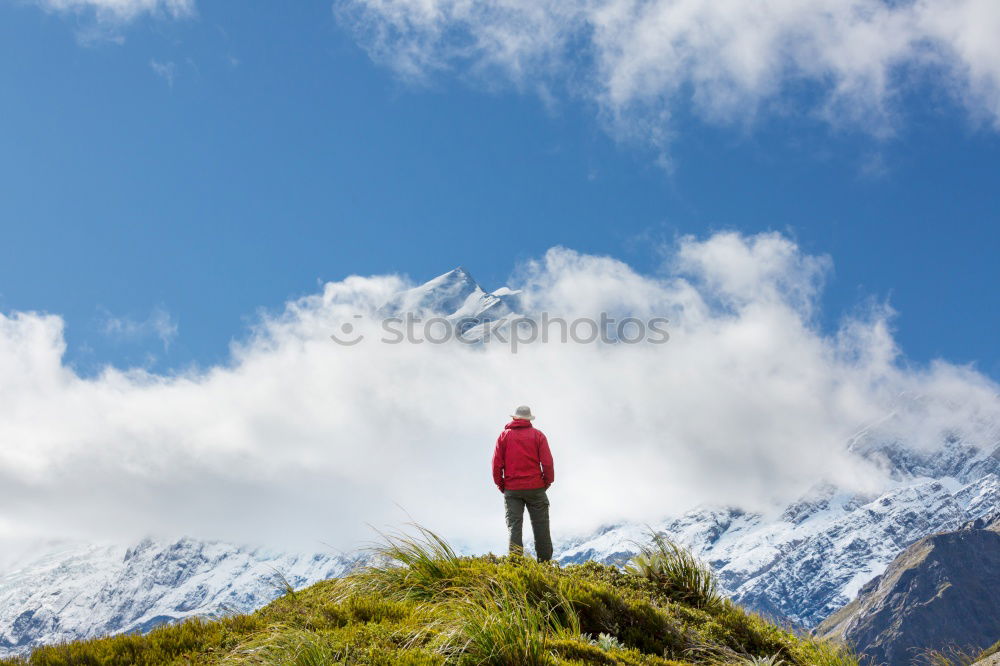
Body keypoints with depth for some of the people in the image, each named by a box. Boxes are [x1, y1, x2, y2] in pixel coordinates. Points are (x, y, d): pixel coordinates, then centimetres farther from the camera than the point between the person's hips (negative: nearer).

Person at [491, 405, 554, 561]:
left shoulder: (504, 435, 5)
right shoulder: (537, 435, 2)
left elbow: (496, 464, 1)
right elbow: (547, 462, -5)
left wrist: (501, 484, 10)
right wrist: (547, 482, 7)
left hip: (511, 489, 1)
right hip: (535, 488, 0)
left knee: (514, 525, 2)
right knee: (540, 526, 6)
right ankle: (545, 562, 7)